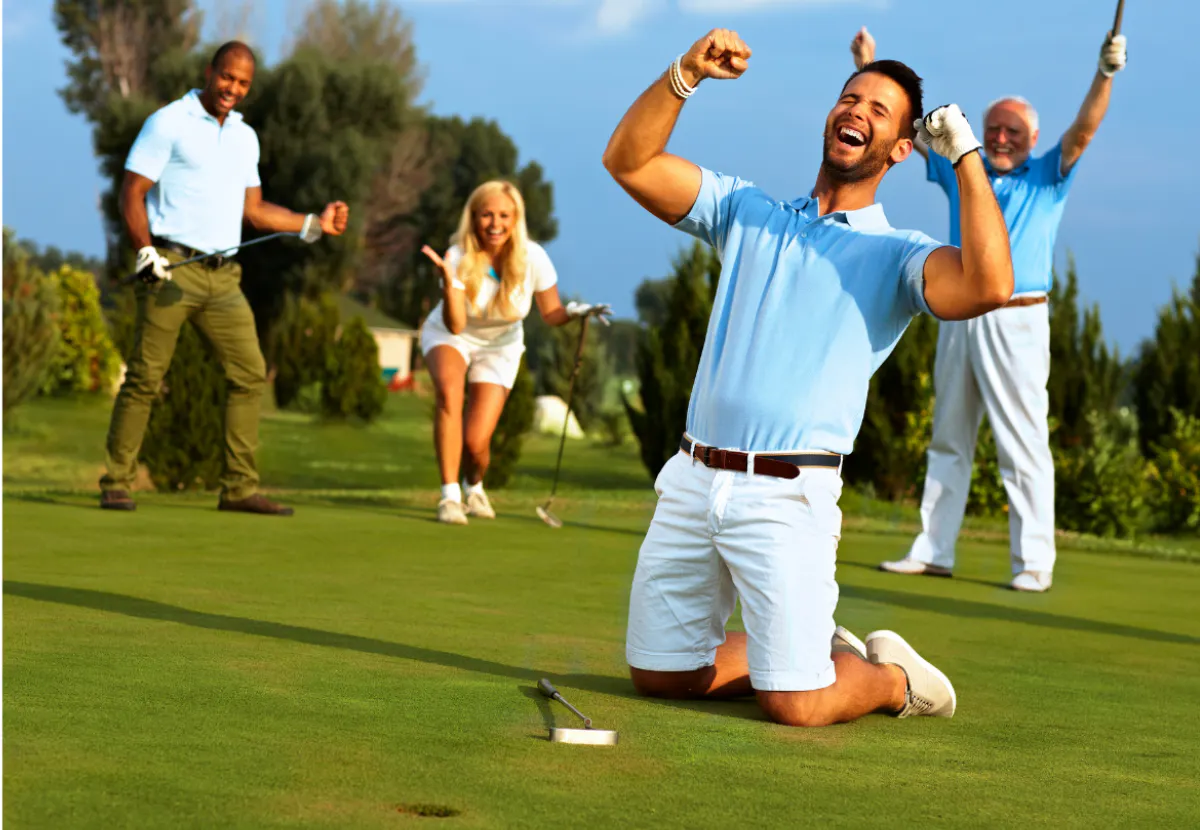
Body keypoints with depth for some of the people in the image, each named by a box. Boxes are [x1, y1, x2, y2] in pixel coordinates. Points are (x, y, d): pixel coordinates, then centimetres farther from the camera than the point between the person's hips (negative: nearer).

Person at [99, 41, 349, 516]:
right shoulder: (168, 122, -1)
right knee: (145, 376, -7)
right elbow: (132, 194, -6)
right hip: (172, 267, -6)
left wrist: (315, 224, 13)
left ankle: (240, 488, 4)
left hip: (223, 276, 6)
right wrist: (145, 252, -18)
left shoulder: (245, 137, 18)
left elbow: (253, 210, 22)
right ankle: (116, 484, 1)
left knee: (250, 373, -1)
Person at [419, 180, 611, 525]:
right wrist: (449, 280, -46)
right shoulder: (459, 258, -26)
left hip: (500, 346, 1)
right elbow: (455, 326, -32)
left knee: (475, 443, -11)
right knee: (449, 391, -37)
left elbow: (551, 313, -10)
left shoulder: (533, 258, -22)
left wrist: (576, 312, -31)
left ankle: (474, 486, 28)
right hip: (448, 334, -1)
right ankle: (449, 496, -31)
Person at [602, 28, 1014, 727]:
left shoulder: (898, 256, 4)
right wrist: (687, 74, -6)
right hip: (693, 482, 5)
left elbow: (990, 286, -18)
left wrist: (968, 156, -10)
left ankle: (891, 676, 20)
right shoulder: (748, 211, 17)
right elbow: (628, 162, 8)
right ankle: (812, 653, 31)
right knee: (659, 675, 10)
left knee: (798, 707, -12)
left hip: (787, 498, -5)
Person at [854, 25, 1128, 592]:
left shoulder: (1049, 177, 3)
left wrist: (1105, 75, -27)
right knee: (948, 442, 11)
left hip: (1016, 322, -5)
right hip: (958, 319, 5)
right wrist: (869, 70, 12)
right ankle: (933, 551, 18)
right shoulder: (961, 170, 13)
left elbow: (1083, 130, -12)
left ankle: (1034, 563, -4)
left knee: (1023, 445, -6)